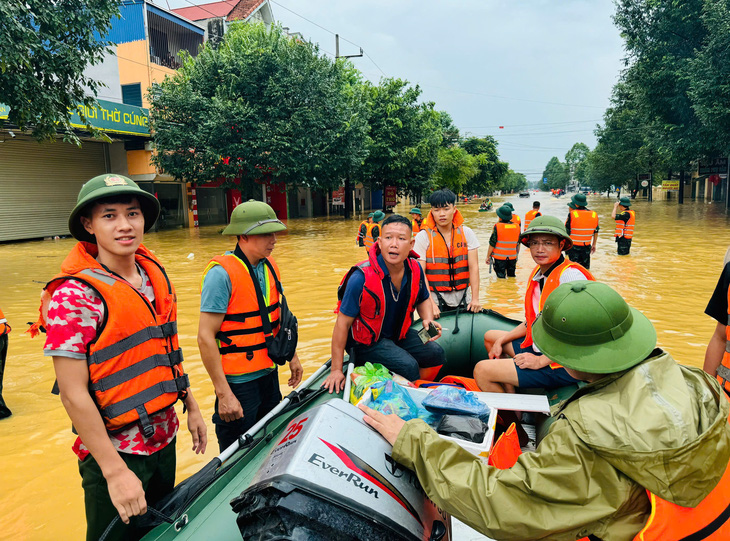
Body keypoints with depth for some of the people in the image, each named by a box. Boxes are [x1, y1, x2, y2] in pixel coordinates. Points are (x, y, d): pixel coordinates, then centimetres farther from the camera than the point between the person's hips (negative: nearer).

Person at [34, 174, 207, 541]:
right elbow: (74, 394, -20)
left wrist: (191, 406, 13)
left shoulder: (155, 274, 0)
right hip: (115, 450, -6)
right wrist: (115, 471, -20)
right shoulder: (74, 296, -21)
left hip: (164, 438, 7)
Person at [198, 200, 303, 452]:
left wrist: (292, 356, 17)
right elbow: (205, 337, -22)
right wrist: (223, 394, -22)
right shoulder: (222, 273, -20)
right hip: (239, 381, -7)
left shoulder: (269, 266, 3)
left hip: (269, 373, 7)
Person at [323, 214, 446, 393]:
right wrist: (336, 369, -20)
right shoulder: (362, 277, -27)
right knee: (408, 366, -24)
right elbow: (343, 323, -22)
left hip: (400, 333, 6)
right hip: (366, 341, -6)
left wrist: (428, 320, -11)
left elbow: (423, 299, 12)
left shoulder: (415, 269, -9)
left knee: (435, 353, -9)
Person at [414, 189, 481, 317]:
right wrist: (430, 303, -19)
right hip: (435, 299, -2)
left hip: (463, 301, 3)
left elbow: (473, 267, -1)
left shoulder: (466, 233, 4)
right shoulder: (423, 237, -5)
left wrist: (475, 299, -8)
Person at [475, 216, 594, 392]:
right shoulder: (537, 274, 6)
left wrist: (540, 361, -23)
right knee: (490, 337, 26)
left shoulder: (570, 275, -21)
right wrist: (501, 341, 11)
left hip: (562, 366, -10)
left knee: (482, 370, -16)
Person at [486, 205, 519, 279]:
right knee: (511, 276, 17)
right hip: (512, 257, 5)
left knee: (501, 278, 1)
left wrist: (488, 256, -1)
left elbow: (492, 244, -11)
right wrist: (516, 254, 25)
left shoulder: (497, 226, -13)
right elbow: (518, 244, 12)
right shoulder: (517, 226, 2)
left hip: (499, 257, -5)